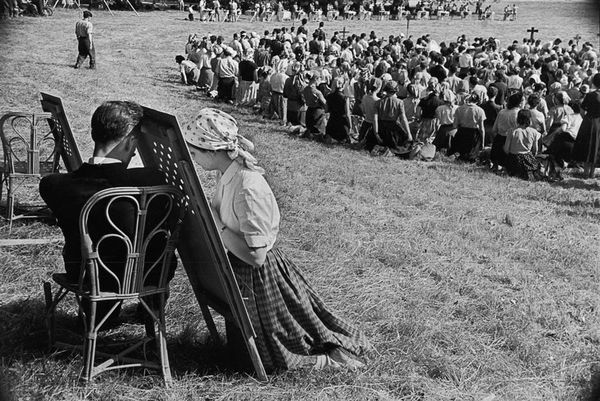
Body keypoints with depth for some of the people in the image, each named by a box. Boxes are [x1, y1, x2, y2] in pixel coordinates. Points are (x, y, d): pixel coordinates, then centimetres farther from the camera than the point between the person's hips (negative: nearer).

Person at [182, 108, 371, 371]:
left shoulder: (247, 189, -30)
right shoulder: (230, 175, -2)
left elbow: (255, 256, -28)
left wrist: (215, 224, -24)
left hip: (258, 277, -9)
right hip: (239, 271, 9)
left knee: (274, 358, 7)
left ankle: (335, 351, 22)